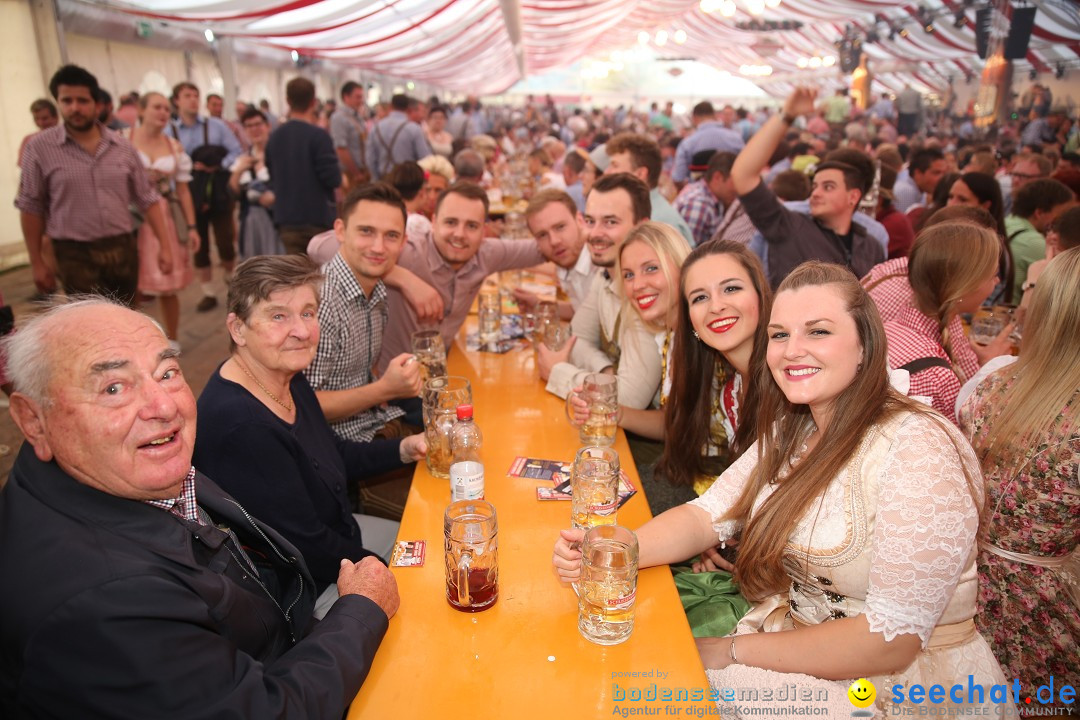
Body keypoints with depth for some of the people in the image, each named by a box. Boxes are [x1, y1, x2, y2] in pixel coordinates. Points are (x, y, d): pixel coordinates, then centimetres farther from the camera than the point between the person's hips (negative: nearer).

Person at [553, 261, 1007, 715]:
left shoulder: (919, 452, -24)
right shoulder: (792, 431, 1)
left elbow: (891, 640, -25)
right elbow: (707, 516, -4)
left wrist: (734, 651, -18)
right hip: (794, 636, 6)